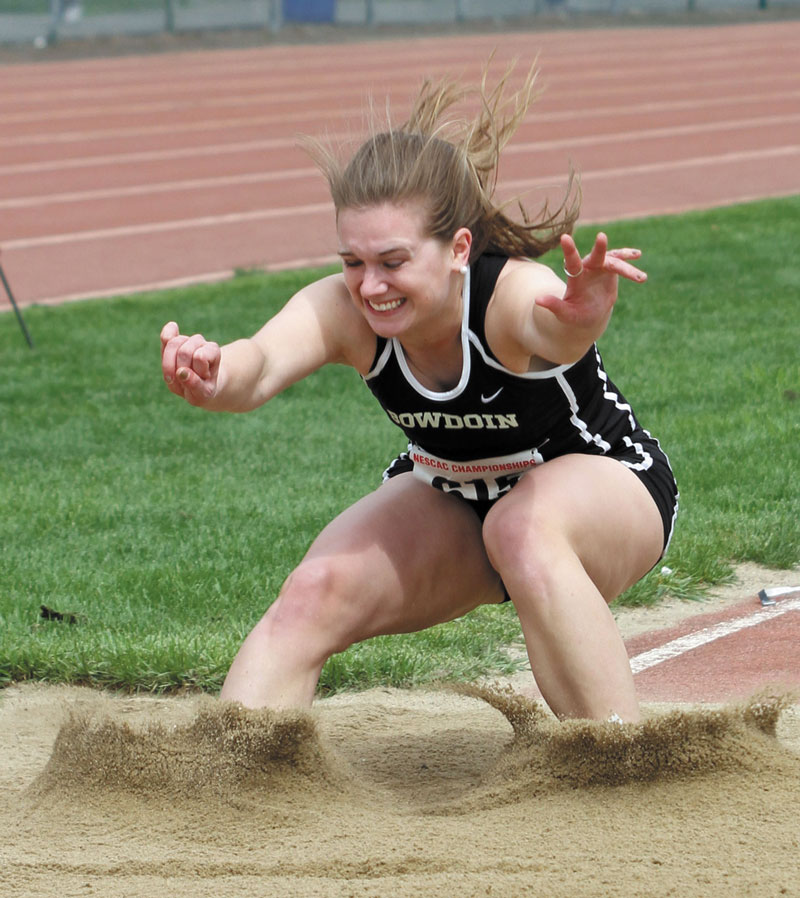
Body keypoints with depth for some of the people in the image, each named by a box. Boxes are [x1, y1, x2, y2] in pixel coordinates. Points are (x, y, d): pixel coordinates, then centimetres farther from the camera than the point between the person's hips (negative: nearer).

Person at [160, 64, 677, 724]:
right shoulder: (340, 312, -25)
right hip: (452, 497, 4)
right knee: (312, 598, -17)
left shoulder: (511, 292, -35)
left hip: (604, 488, -4)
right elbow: (263, 363, -45)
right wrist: (216, 379, -69)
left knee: (524, 531, -36)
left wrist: (581, 317, -83)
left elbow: (552, 330, -59)